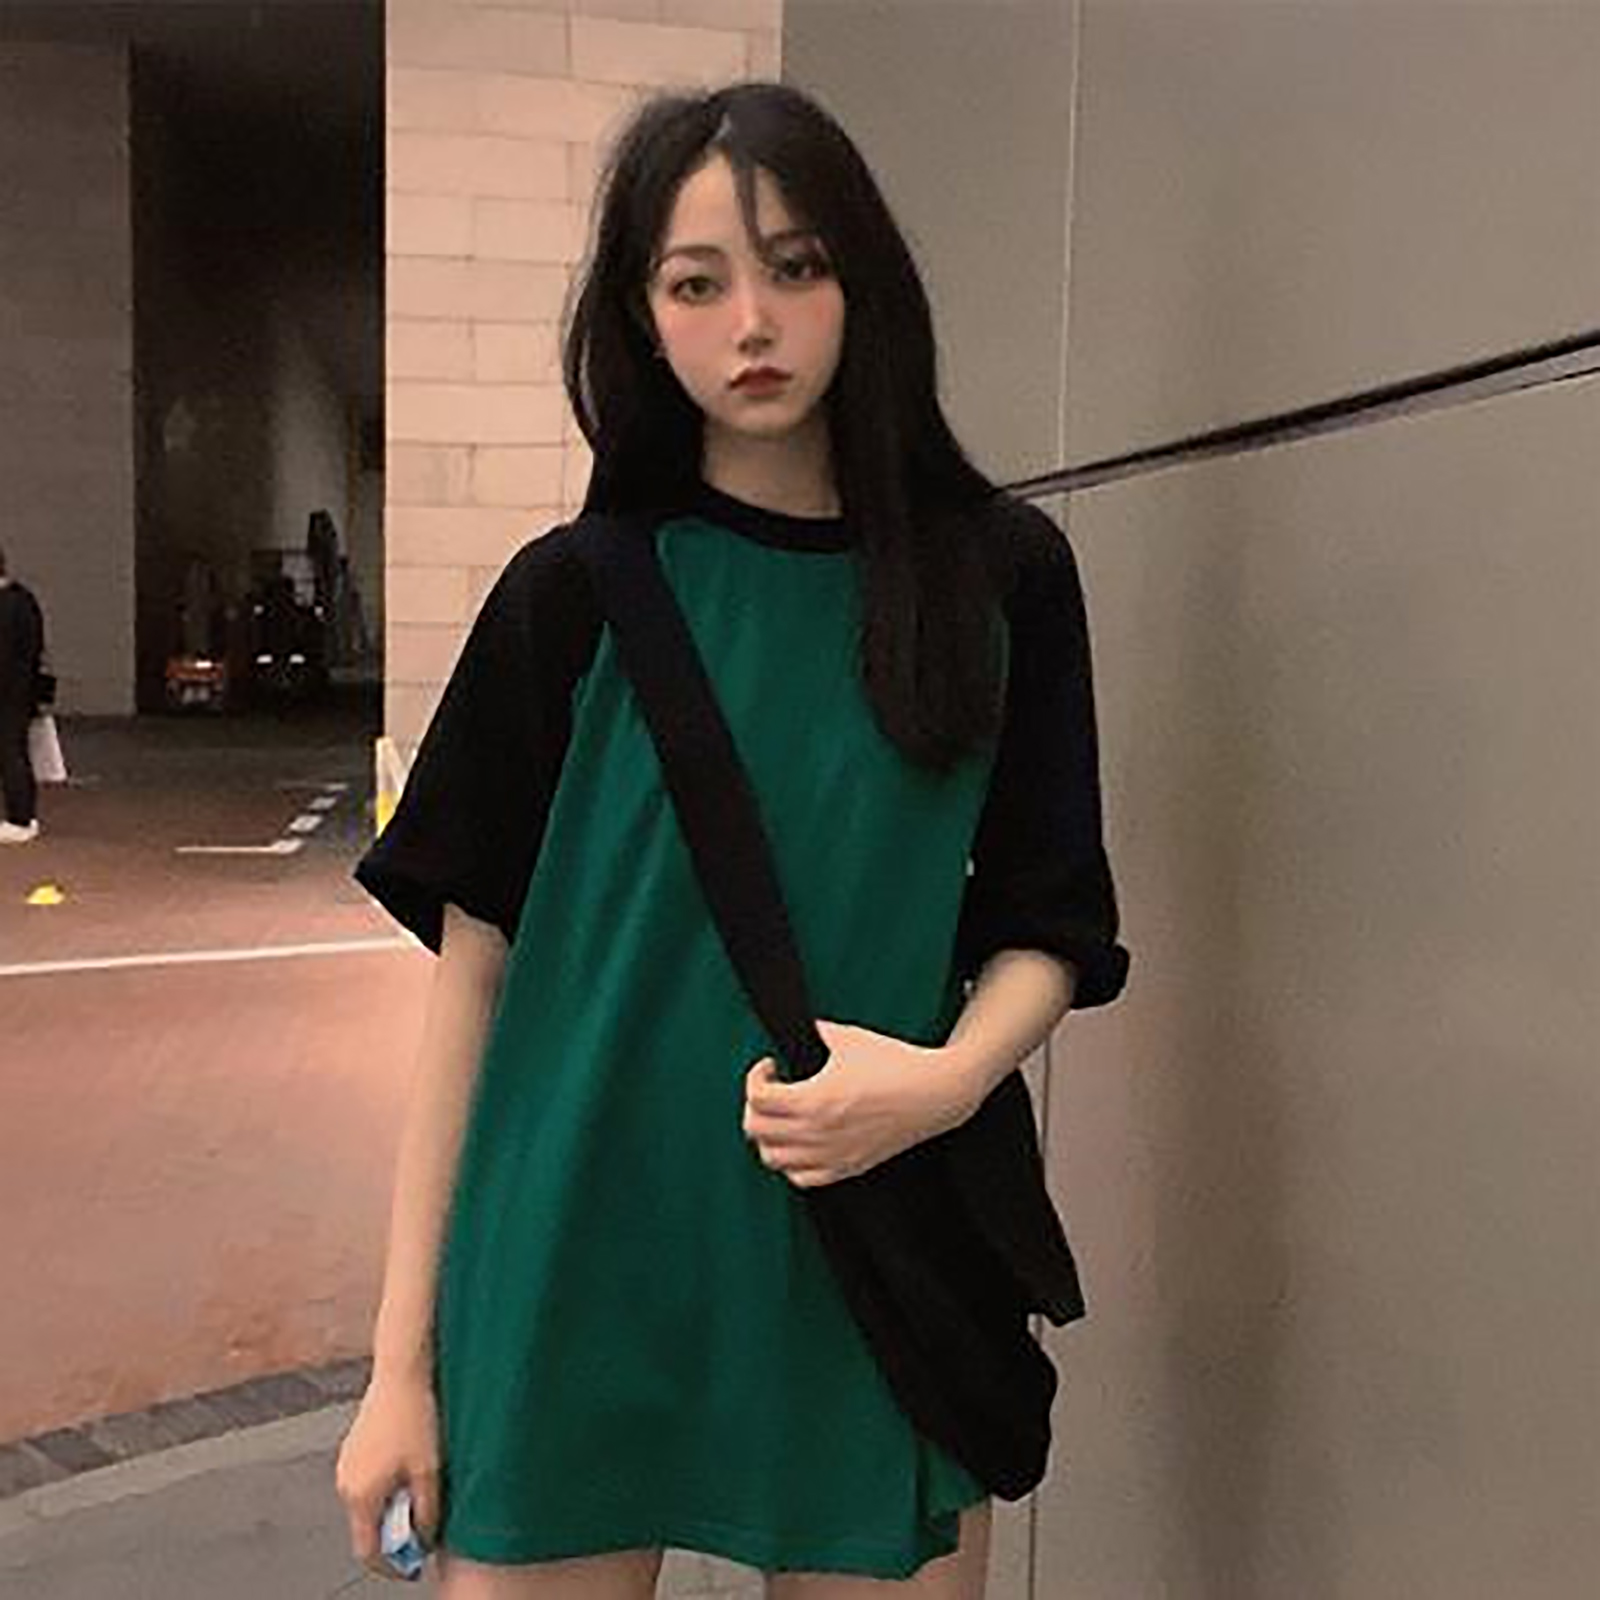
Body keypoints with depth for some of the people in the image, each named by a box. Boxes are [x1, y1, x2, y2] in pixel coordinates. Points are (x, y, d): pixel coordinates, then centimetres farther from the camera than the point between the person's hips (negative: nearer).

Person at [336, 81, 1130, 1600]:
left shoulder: (1001, 576, 0)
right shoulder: (575, 595, -2)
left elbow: (1049, 931, 4)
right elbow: (473, 964, -2)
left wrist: (950, 1074, -19)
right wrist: (401, 1359, -3)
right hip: (574, 1263, 0)